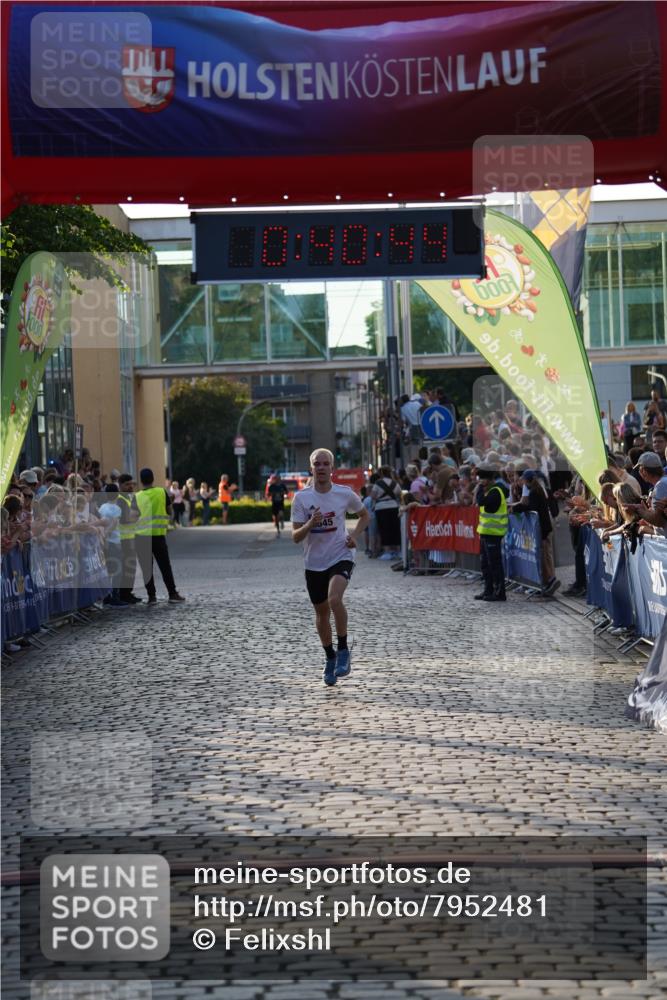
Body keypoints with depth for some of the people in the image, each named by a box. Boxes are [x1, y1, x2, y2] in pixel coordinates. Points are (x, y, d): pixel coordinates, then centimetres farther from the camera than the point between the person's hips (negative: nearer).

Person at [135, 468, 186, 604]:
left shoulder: (136, 497, -2)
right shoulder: (162, 492, -2)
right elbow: (169, 511, 5)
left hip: (141, 536, 0)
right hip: (158, 534, 0)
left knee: (146, 568, 6)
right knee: (165, 566, 6)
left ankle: (151, 596, 4)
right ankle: (172, 594, 4)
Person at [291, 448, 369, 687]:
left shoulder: (345, 494, -5)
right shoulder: (301, 498, -5)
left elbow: (364, 515, 15)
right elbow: (296, 537, -7)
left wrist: (355, 535, -3)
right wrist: (310, 525, -26)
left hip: (341, 557, -2)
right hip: (314, 563, 2)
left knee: (334, 599, -28)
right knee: (322, 612, 12)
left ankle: (343, 650, -11)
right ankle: (330, 658, 33)